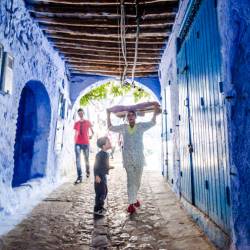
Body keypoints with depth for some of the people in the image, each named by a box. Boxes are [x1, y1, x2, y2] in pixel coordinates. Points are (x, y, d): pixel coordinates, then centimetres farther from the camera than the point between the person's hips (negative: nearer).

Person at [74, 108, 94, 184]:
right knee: (78, 160, -11)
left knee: (86, 159, 9)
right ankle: (79, 177, -11)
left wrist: (91, 135, -5)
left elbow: (92, 131, 12)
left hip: (86, 143, -1)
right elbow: (76, 133, 7)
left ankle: (87, 171, 36)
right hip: (78, 143, 1)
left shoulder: (88, 122, 7)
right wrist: (75, 141, -4)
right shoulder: (76, 123, 11)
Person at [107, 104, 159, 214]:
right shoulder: (123, 127, 8)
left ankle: (134, 198, 35)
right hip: (128, 158, -1)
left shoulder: (140, 126, 6)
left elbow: (152, 123, 9)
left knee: (137, 180, 13)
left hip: (139, 157, 1)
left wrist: (155, 112, 2)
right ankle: (131, 203, 2)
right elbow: (110, 128, 17)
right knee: (131, 180, -4)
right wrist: (108, 115, 16)